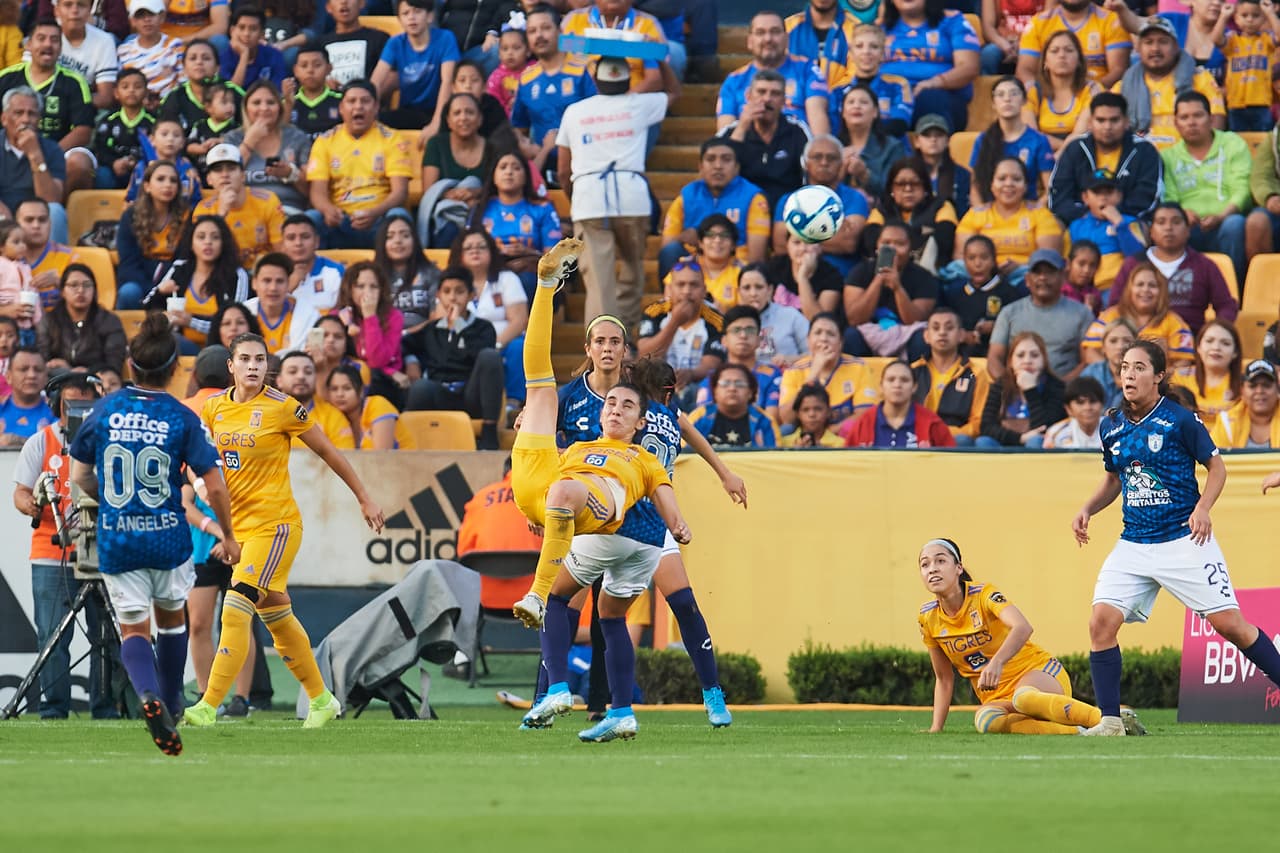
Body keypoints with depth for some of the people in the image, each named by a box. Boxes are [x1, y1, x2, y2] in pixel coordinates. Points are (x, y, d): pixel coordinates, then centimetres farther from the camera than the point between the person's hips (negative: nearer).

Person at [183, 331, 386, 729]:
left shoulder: (282, 407, -10)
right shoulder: (215, 407, 4)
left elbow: (328, 452, 0)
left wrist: (365, 499, 6)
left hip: (275, 524, -7)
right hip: (238, 527, 7)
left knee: (235, 611, -16)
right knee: (277, 617, 15)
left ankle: (208, 709, -18)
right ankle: (321, 700, 30)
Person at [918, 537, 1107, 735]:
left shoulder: (983, 594, -11)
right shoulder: (927, 618, 3)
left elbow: (1023, 627, -32)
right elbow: (944, 679, 14)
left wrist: (997, 662, -50)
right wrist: (936, 729, 7)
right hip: (997, 698, 4)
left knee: (1023, 697, -43)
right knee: (985, 720, -36)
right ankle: (1078, 732, -35)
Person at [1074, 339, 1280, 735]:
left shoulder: (1180, 420, -8)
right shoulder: (1112, 426, 7)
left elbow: (1216, 466, 0)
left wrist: (1203, 507, -16)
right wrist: (1087, 509, 5)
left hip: (1185, 540, -4)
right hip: (1134, 544, 4)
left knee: (1230, 624, -7)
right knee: (1101, 623, -10)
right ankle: (1110, 721, -3)